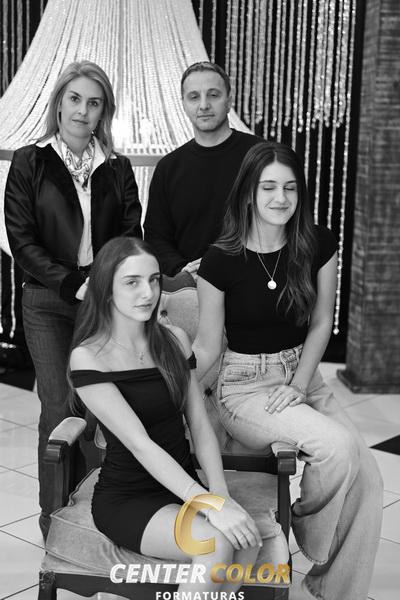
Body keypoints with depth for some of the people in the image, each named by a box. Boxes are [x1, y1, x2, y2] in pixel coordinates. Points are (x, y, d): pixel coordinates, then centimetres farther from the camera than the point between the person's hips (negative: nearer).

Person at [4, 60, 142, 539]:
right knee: (58, 408, -4)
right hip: (49, 305, -2)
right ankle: (54, 514, 9)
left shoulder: (117, 169, 10)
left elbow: (131, 236, 8)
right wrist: (71, 283, -12)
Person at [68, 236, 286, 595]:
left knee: (248, 540, -25)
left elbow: (200, 424, 2)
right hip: (126, 498, -5)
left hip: (181, 484, 5)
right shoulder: (88, 357, -12)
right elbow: (139, 443, -20)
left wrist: (223, 495, -14)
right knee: (218, 543, -30)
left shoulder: (174, 340, 6)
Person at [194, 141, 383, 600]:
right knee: (337, 446, -28)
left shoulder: (318, 245, -4)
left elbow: (321, 325, 4)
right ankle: (303, 533, 2)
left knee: (367, 476, -16)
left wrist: (298, 384, -8)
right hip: (245, 386, -4)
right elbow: (206, 348, -4)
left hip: (303, 377, 4)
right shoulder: (221, 261, -12)